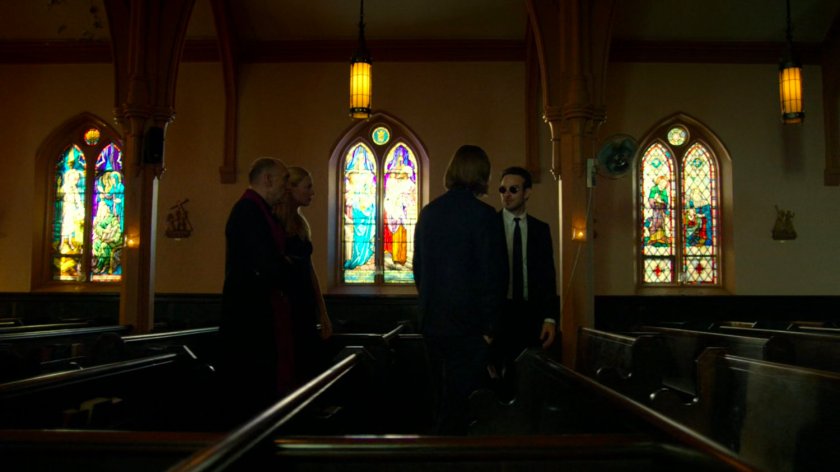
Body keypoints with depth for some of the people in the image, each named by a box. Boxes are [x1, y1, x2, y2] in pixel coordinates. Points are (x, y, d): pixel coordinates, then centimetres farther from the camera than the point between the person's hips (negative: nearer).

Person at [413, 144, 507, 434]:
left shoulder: (428, 212, 7)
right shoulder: (481, 213, -11)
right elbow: (490, 273, -13)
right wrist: (489, 326, -6)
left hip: (431, 320, 6)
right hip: (466, 322, -6)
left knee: (442, 396, 18)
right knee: (460, 398, 1)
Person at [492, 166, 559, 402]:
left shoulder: (541, 229, 10)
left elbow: (547, 276, 8)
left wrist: (550, 317, -2)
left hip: (531, 315, 2)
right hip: (496, 313, -2)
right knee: (493, 382, 0)